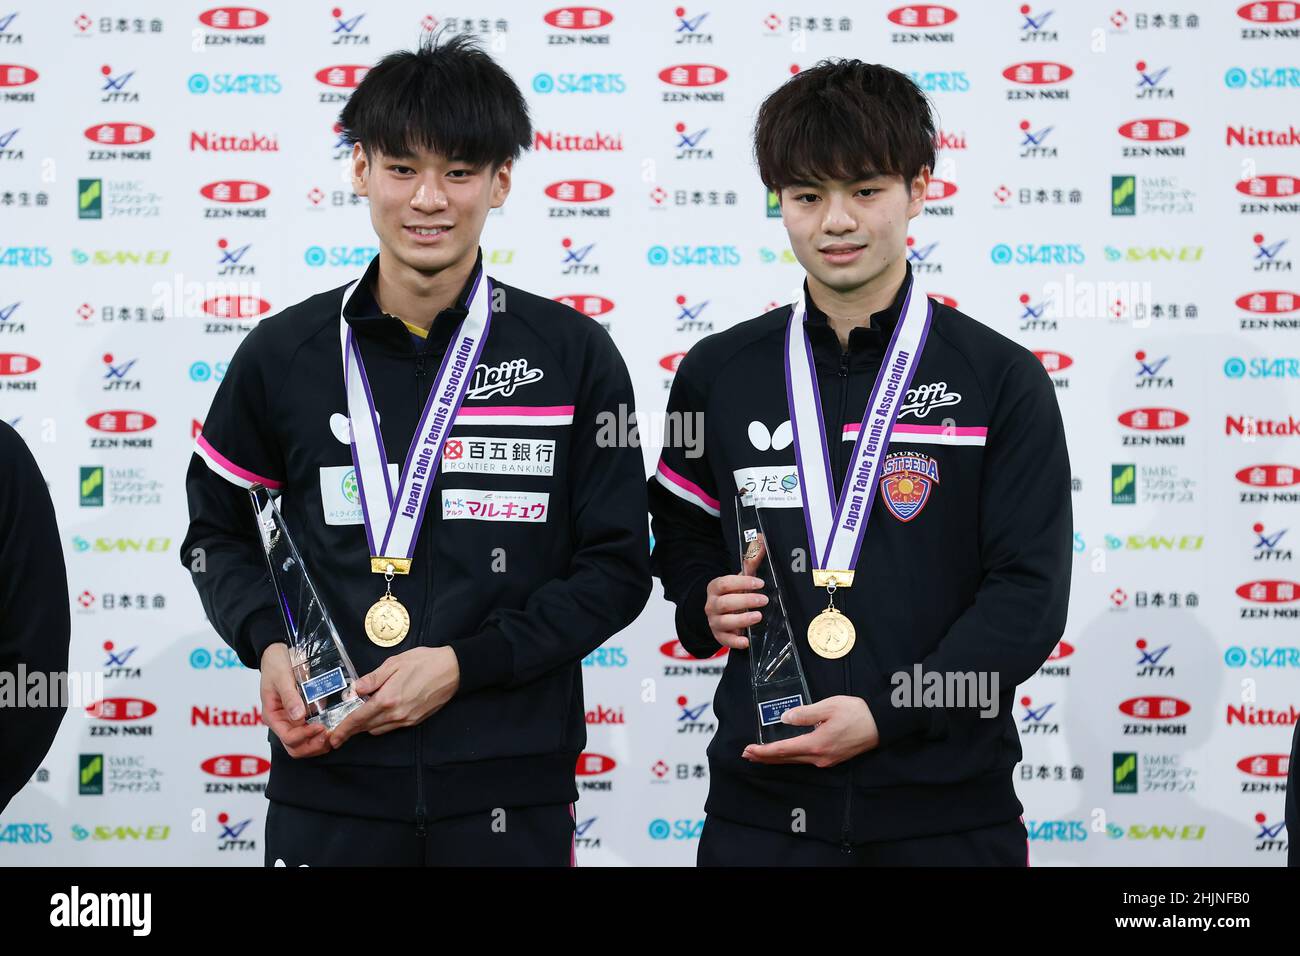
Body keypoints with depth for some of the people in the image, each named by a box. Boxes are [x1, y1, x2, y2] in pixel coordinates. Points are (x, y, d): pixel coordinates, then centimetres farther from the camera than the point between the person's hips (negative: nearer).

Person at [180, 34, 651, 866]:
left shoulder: (574, 356, -2)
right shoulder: (284, 354, 3)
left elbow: (615, 570, -1)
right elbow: (219, 533, 14)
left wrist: (463, 663, -12)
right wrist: (268, 644, -5)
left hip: (510, 785, -1)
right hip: (328, 777, 1)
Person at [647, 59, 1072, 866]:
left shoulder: (1001, 380, -2)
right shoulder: (718, 374, 6)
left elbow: (1029, 593, -7)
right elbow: (682, 541, 19)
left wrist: (884, 716, -17)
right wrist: (705, 606, -4)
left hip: (946, 806, -2)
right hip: (763, 801, 2)